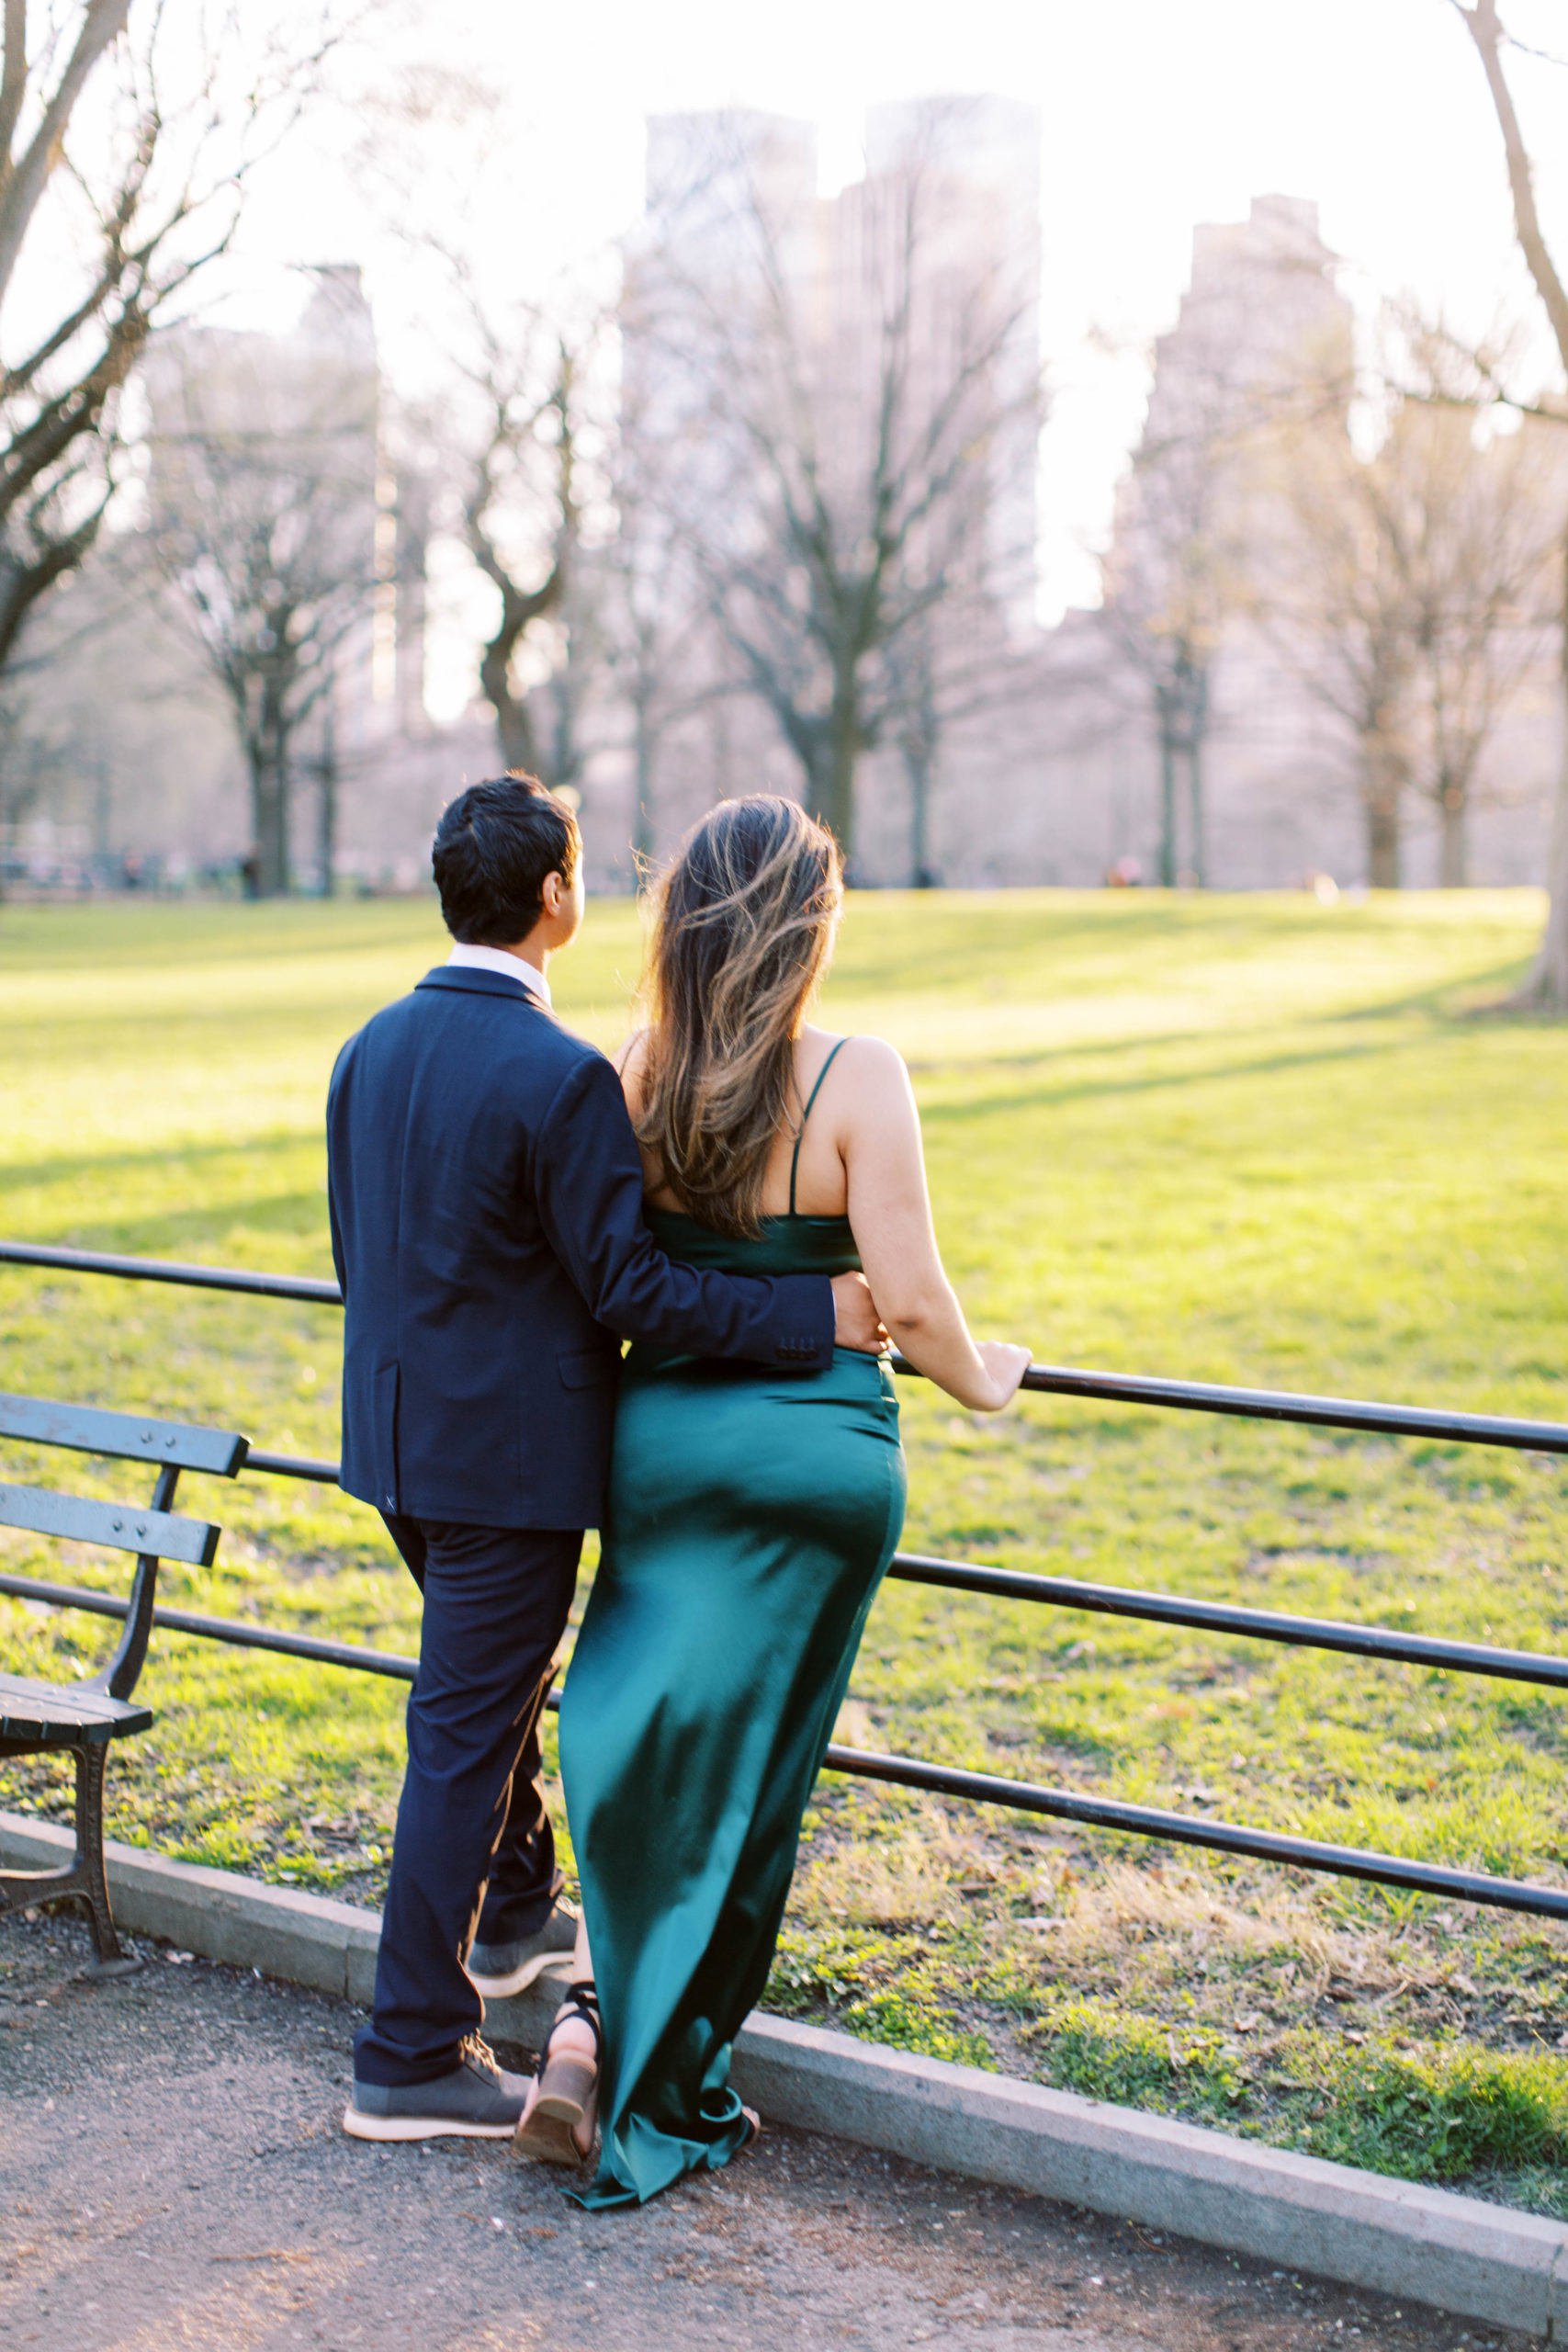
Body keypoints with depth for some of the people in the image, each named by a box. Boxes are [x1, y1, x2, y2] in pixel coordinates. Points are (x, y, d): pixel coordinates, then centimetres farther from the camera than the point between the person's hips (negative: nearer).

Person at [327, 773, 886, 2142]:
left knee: (496, 1679, 27)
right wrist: (814, 1314, -15)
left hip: (398, 1429, 8)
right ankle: (412, 2056, 9)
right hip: (509, 1453, -8)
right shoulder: (559, 1078, -22)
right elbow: (627, 1286, -21)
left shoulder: (372, 1048, 3)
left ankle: (516, 1915, 47)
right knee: (466, 1735, 1)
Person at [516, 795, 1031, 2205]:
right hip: (815, 1446, -3)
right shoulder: (855, 1079, -15)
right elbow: (907, 1300, -16)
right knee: (750, 1771, 10)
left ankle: (595, 2021, 0)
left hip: (660, 1430, 3)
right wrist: (980, 1381, 4)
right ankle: (671, 2095, 19)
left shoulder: (633, 1076, -3)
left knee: (647, 1741, 17)